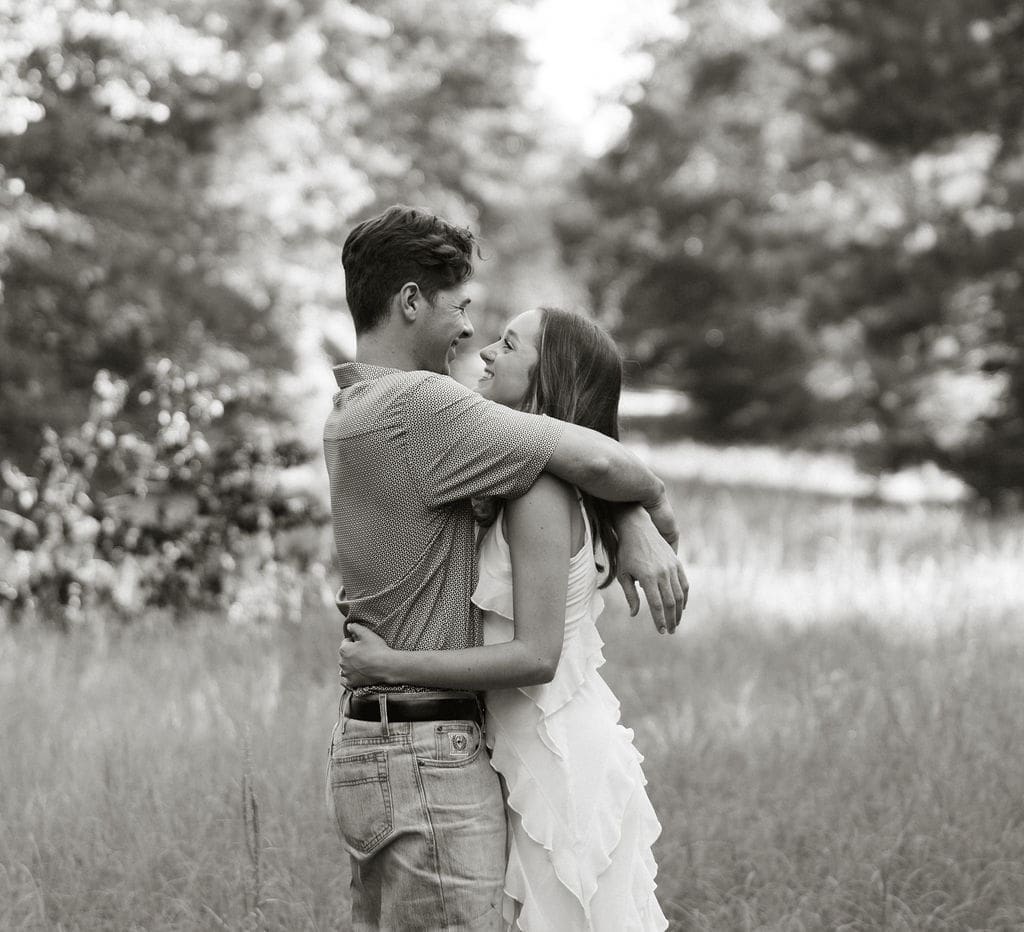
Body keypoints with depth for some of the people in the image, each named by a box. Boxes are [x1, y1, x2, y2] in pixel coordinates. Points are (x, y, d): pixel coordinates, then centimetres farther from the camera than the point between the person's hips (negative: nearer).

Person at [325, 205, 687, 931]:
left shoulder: (355, 411, 14)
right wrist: (659, 507, 5)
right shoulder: (418, 406, -18)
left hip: (378, 742, 10)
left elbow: (565, 453, 15)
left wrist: (638, 526, -1)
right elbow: (593, 461, -17)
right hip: (429, 761, -10)